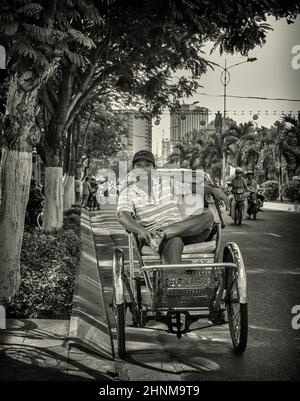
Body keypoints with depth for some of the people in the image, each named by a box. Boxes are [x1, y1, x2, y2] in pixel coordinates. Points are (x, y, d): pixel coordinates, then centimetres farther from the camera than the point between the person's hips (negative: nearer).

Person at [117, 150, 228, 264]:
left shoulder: (167, 182, 16)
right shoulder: (127, 192, 4)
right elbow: (123, 216, -14)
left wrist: (213, 190, 5)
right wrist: (142, 230, -34)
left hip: (180, 230, 5)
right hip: (150, 236, -5)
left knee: (207, 215, -20)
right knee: (174, 241, -38)